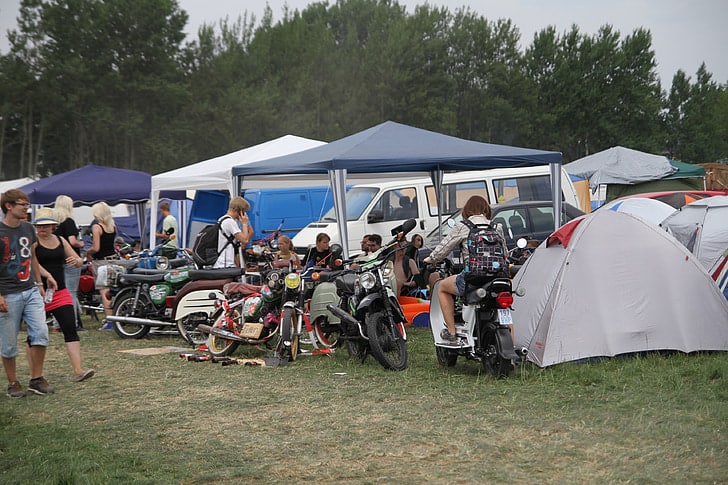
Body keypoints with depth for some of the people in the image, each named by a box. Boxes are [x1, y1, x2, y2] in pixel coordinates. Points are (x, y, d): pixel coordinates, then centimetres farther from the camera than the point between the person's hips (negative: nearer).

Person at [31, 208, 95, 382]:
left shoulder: (61, 241, 12)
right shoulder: (33, 242, -6)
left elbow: (79, 262, 14)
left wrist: (77, 260, -7)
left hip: (61, 292, 5)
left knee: (70, 329, -6)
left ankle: (78, 371, -10)